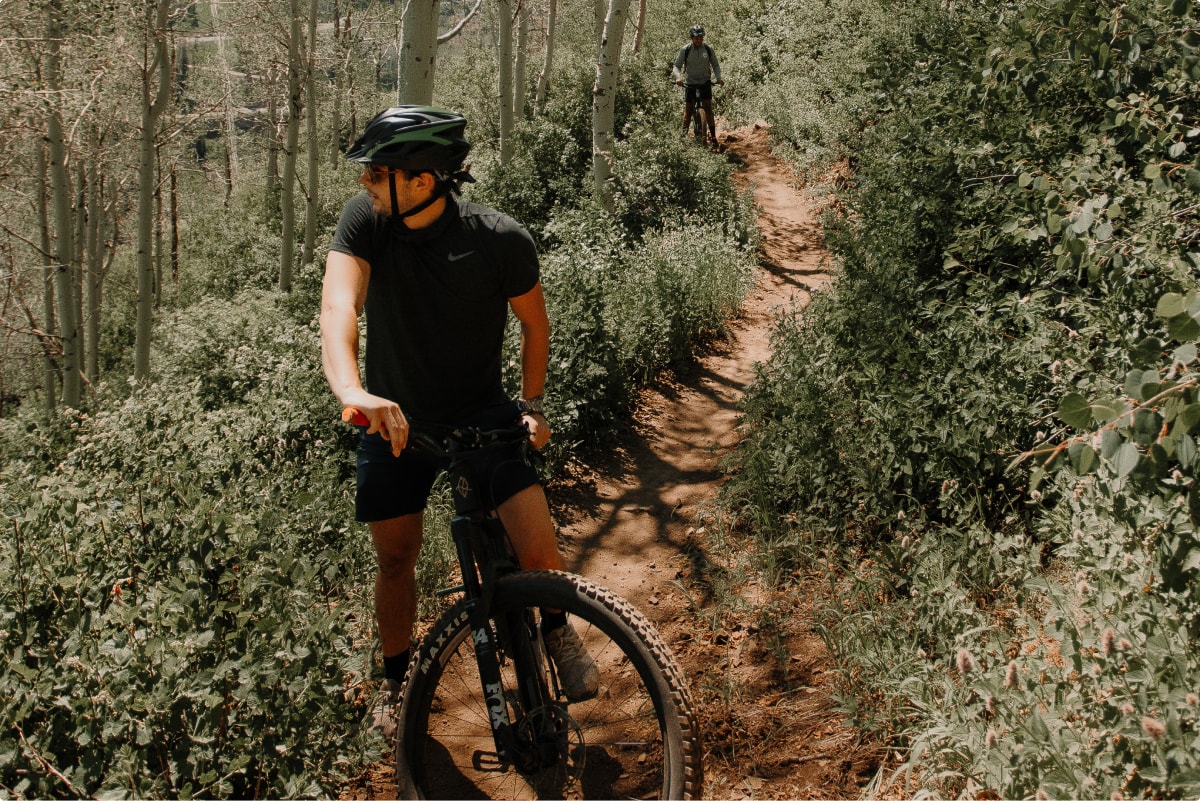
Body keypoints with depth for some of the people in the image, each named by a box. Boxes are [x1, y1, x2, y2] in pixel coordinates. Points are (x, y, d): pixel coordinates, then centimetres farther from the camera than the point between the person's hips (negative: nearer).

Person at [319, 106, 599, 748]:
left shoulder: (501, 241, -18)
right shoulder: (364, 221, -17)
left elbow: (534, 324, -1)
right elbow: (339, 302, -33)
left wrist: (531, 404, -9)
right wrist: (350, 390, -51)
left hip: (481, 413, -1)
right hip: (394, 417, 2)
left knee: (537, 538, -17)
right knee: (396, 557, 11)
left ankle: (557, 628, 15)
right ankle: (395, 677, 35)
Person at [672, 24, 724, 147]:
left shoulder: (708, 49, -2)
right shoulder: (685, 50, -5)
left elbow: (715, 65, 7)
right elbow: (677, 66, -3)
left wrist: (718, 78, -11)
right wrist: (678, 77, -24)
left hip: (705, 83, 0)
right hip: (690, 84, 0)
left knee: (708, 109, -9)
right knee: (688, 110, 1)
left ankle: (713, 137, -7)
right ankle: (684, 136, 14)